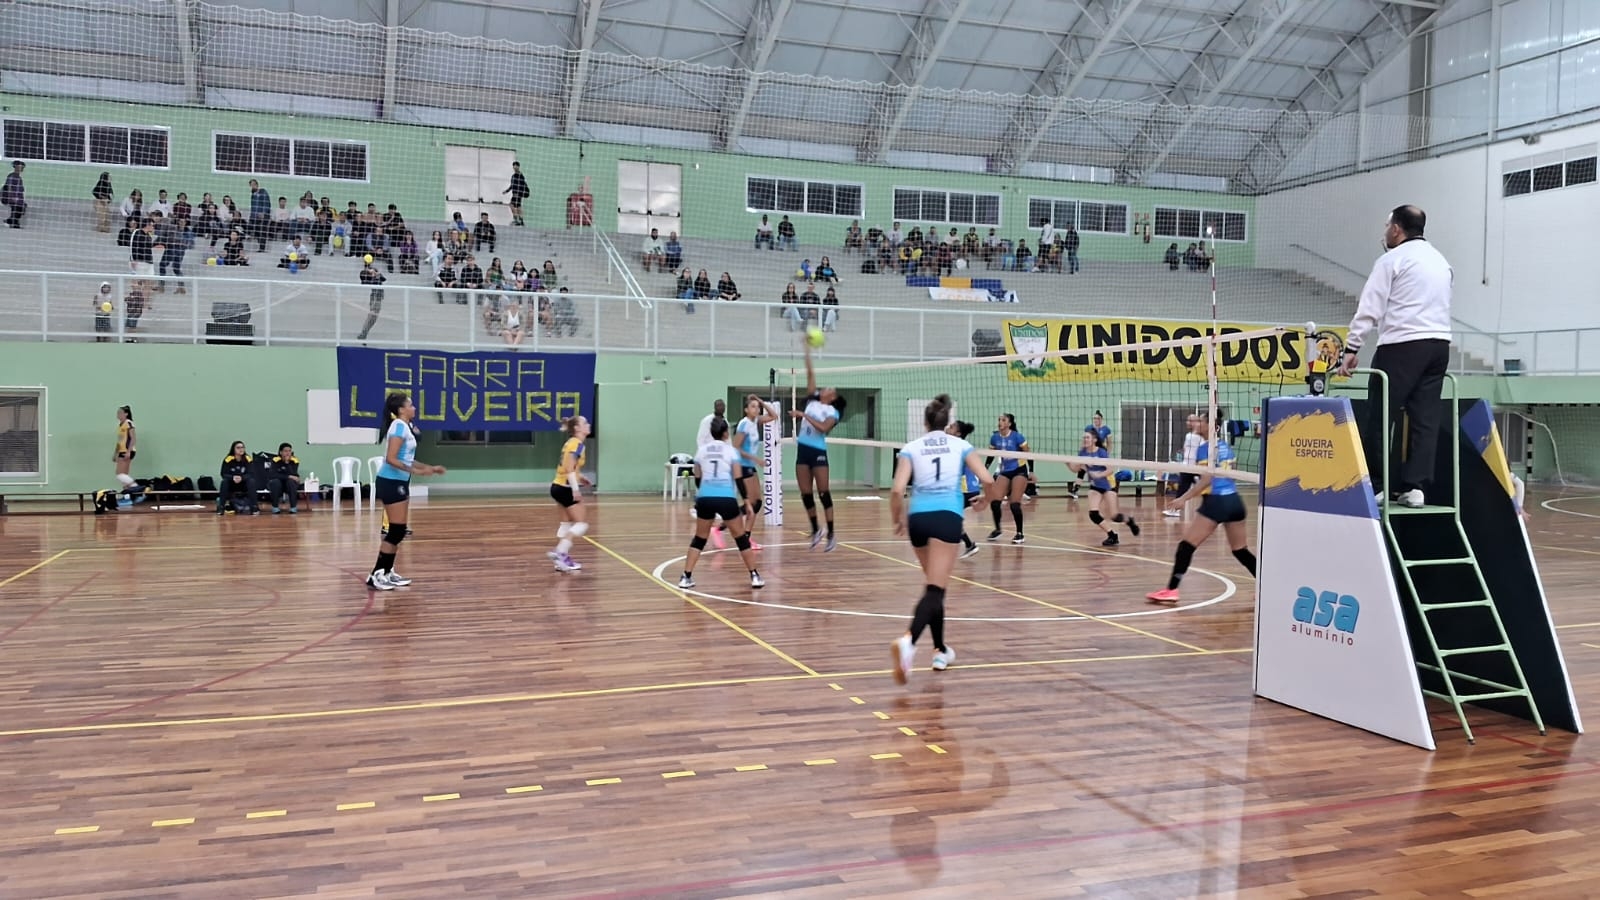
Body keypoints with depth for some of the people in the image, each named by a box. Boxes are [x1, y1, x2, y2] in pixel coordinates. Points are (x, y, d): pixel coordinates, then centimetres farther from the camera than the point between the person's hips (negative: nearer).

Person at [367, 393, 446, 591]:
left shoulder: (405, 426, 13)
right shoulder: (399, 426, -16)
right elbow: (391, 459, -24)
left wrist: (430, 468, 19)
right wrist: (415, 471, -29)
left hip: (399, 482, 10)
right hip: (391, 482, -10)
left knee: (399, 531, 11)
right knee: (396, 531, -8)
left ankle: (387, 573, 16)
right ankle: (376, 575, -4)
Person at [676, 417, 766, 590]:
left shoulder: (701, 449, 11)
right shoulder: (731, 450, 3)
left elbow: (697, 478, 16)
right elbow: (738, 479, -3)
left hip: (705, 498, 2)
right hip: (726, 499, -2)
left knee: (699, 539, 16)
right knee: (741, 538, 11)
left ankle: (686, 578, 9)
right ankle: (755, 576, 12)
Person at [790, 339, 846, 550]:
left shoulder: (833, 412, -1)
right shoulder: (812, 401, 11)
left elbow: (823, 428, -19)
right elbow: (810, 374, 9)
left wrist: (804, 416, -18)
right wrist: (808, 350, 7)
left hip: (818, 452, -5)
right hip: (802, 450, 5)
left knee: (823, 494, -4)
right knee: (806, 494, 6)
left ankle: (831, 535, -1)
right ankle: (815, 531, 22)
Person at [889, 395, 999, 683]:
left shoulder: (911, 448, 11)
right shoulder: (960, 445, 12)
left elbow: (897, 490, -3)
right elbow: (988, 480, 2)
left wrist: (898, 519, 14)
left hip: (918, 518, 3)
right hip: (947, 518, -3)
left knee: (935, 585, 22)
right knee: (934, 590, -10)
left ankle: (941, 651, 27)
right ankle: (908, 640, -36)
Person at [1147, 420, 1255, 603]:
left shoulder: (1205, 448, -7)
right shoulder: (1226, 446, 14)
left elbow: (1207, 479, -15)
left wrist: (1184, 498, -14)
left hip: (1216, 502, -8)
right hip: (1234, 501, 8)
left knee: (1186, 545, -4)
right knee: (1241, 551, 16)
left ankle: (1171, 590, -7)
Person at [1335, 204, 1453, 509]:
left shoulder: (1392, 260, -2)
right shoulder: (1442, 262, 21)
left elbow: (1369, 309, -7)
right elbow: (1440, 306, 20)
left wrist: (1351, 349, -7)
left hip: (1402, 345, -7)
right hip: (1439, 344, 7)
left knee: (1380, 417, -4)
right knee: (1425, 418, 3)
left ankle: (1376, 486, -4)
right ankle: (1415, 486, 0)